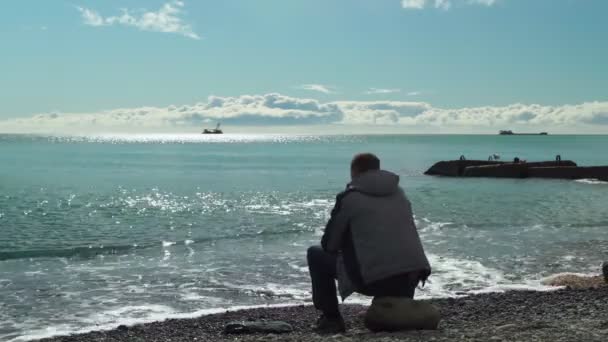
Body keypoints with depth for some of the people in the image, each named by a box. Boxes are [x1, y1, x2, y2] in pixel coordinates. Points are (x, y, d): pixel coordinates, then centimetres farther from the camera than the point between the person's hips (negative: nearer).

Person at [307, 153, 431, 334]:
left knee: (316, 254, 13)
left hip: (375, 279, -6)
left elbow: (329, 245, 5)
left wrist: (345, 250, 29)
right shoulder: (399, 193, 18)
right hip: (411, 277, 6)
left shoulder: (349, 197, 1)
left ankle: (331, 319, 11)